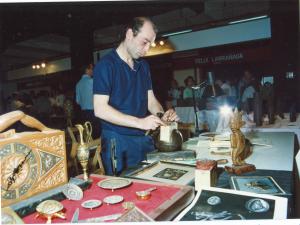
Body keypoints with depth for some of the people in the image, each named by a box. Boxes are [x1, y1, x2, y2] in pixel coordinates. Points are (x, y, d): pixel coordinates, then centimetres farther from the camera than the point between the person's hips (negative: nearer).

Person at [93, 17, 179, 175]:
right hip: (118, 142, -6)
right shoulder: (106, 64, -10)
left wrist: (162, 115, -8)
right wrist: (140, 122, -24)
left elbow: (150, 100, 13)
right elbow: (100, 109, -18)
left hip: (144, 139, 6)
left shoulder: (143, 66, 11)